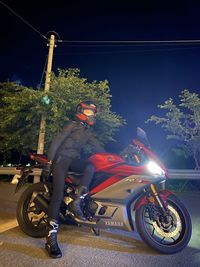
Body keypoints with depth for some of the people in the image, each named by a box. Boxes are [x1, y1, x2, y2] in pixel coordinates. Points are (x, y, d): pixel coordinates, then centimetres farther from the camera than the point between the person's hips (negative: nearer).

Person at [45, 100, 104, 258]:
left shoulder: (88, 132, 17)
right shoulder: (73, 125, -2)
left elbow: (98, 147, 13)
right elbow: (57, 141, -7)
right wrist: (50, 159, -12)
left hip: (74, 160, 6)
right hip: (61, 158, -6)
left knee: (91, 167, -26)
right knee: (58, 195, -17)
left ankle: (78, 202, -21)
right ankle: (51, 239, -15)